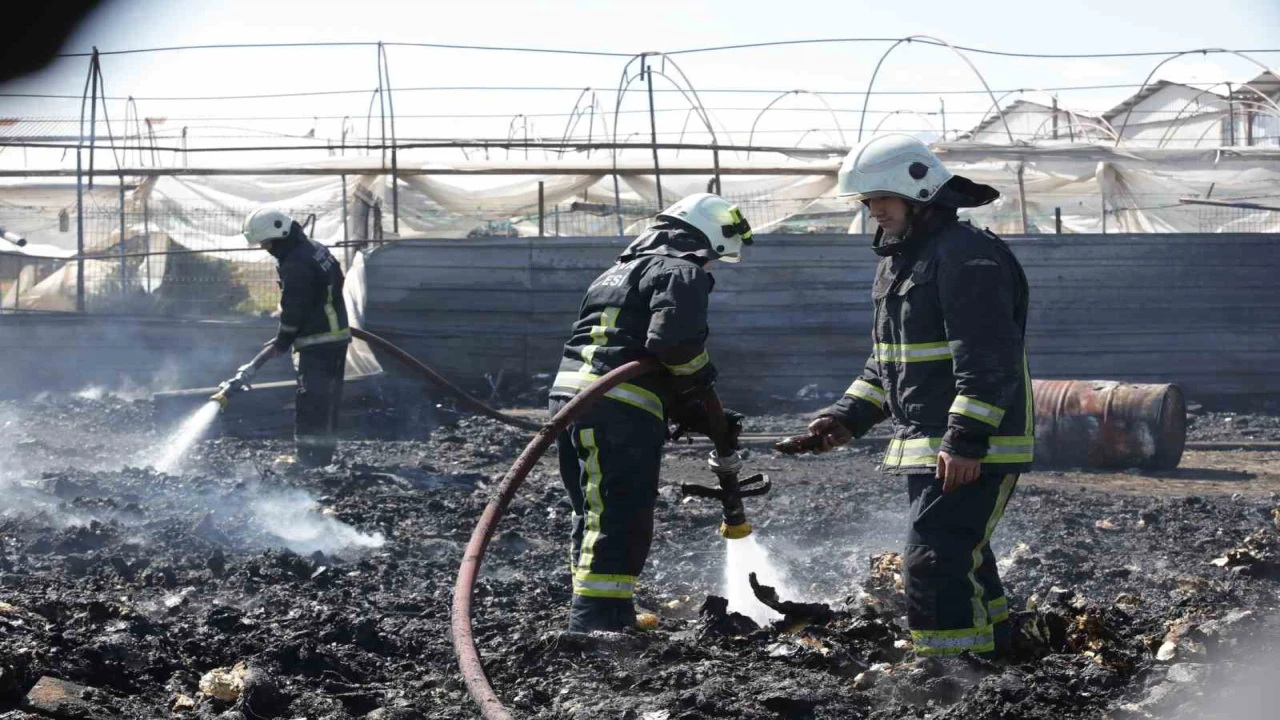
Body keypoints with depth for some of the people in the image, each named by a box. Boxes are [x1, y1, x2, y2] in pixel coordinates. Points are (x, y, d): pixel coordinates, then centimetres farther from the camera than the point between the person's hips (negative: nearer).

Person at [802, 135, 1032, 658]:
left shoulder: (968, 256, -15)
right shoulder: (898, 259, 18)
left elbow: (987, 360, -24)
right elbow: (884, 362, 25)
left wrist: (966, 441, -29)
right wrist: (846, 418, 12)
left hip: (973, 453, -11)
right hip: (926, 448, 11)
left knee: (936, 562, -17)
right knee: (961, 560, 18)